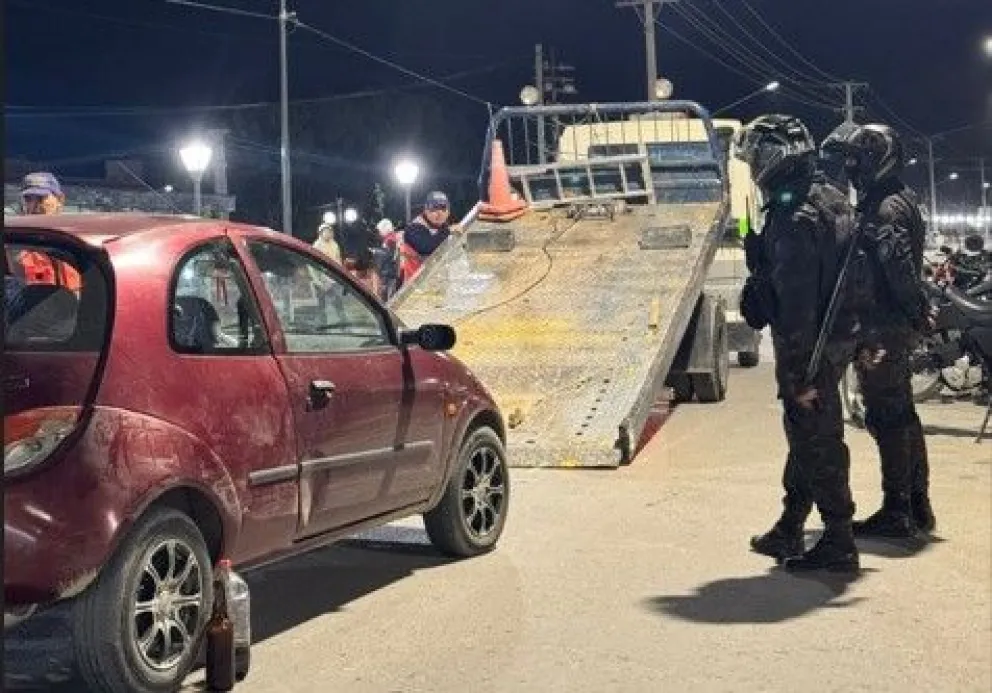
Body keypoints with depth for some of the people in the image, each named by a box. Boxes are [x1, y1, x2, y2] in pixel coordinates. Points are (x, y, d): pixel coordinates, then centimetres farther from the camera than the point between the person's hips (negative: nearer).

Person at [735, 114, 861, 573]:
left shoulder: (794, 220, -23)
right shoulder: (830, 199, 8)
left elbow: (796, 302, -25)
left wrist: (799, 374, -22)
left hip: (810, 348, -10)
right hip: (837, 339, 10)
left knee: (816, 442, 0)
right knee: (806, 436, 18)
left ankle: (839, 543, 10)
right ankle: (788, 532, 31)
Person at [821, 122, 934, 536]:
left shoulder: (886, 208, -15)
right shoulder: (900, 201, 17)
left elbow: (898, 265, -26)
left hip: (883, 330, -10)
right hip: (898, 330, 10)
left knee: (888, 418, -5)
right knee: (902, 416, 15)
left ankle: (896, 513, 0)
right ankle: (918, 507, 24)